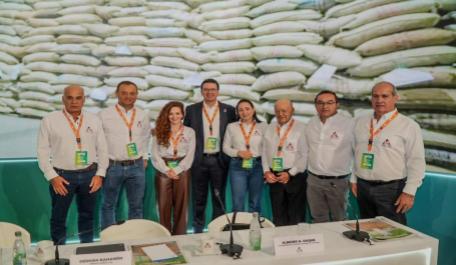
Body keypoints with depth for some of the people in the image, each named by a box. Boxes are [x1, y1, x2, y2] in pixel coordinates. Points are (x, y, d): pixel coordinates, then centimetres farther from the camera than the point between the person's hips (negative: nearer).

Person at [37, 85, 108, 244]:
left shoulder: (94, 120, 4)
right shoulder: (50, 120, -3)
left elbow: (102, 149, 7)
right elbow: (42, 151, -3)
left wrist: (100, 174, -1)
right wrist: (52, 177, -10)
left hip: (89, 174, 2)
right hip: (62, 175, -2)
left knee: (87, 215, 15)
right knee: (58, 217, 8)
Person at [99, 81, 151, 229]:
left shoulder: (142, 115, 6)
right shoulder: (105, 115, -4)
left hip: (136, 166, 3)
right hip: (112, 166, -2)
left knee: (136, 205, 11)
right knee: (109, 205, 8)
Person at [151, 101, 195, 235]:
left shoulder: (189, 132, 6)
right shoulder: (160, 132, 5)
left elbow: (190, 155, 0)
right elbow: (155, 155, -1)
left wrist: (176, 170, -11)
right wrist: (167, 170, -12)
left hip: (182, 172, 0)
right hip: (163, 172, 0)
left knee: (180, 207, 3)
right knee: (164, 206, 2)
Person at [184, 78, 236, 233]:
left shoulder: (229, 110, 3)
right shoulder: (191, 110, 3)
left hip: (219, 160, 0)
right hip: (199, 160, 0)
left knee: (219, 197, 8)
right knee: (199, 198, 9)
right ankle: (198, 229, 21)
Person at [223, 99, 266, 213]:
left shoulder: (263, 126, 2)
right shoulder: (231, 127, 4)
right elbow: (225, 147, 6)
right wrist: (239, 153, -12)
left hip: (257, 166, 0)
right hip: (238, 166, 0)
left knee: (255, 202, 10)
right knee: (237, 202, 0)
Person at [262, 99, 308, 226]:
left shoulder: (301, 128, -6)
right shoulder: (270, 128, 10)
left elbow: (305, 155, -10)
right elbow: (265, 152, 10)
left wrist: (290, 173, -13)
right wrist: (266, 171, -2)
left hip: (294, 177, -4)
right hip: (274, 177, 4)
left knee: (296, 217, 4)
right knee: (278, 215, 13)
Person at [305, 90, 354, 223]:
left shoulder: (349, 123, -11)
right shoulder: (311, 123, 5)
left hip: (338, 181, -4)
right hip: (313, 179, 4)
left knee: (338, 220, 11)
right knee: (318, 220, 16)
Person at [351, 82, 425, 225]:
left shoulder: (409, 125, -7)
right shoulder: (360, 122, 9)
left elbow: (416, 161, -9)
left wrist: (409, 192, -12)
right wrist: (354, 180, 12)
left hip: (392, 189, -5)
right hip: (363, 187, 5)